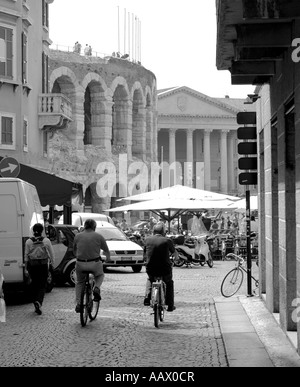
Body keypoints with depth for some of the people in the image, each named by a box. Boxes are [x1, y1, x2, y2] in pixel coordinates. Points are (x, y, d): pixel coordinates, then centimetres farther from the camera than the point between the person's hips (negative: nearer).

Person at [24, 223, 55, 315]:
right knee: (42, 285, 2)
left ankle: (36, 306, 19)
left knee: (34, 285, 15)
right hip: (43, 265, -2)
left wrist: (25, 269, 4)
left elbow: (26, 256, 0)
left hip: (32, 265, 2)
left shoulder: (28, 242, -1)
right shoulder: (46, 241, -4)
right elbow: (51, 254, 2)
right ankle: (39, 302, -23)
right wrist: (52, 263, 17)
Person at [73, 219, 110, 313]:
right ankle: (97, 288, 0)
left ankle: (78, 304, 13)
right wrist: (108, 258, 32)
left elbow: (74, 250, 21)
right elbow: (106, 251, 10)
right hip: (95, 264, -2)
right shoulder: (98, 236, 1)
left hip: (80, 264, 2)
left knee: (79, 282, 24)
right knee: (100, 275, 30)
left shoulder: (78, 236, 6)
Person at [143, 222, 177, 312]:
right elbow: (174, 253, 9)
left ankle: (147, 297, 22)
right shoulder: (167, 241, -6)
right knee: (169, 283, 30)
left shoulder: (147, 240, -1)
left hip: (150, 269, 2)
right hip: (165, 269, -2)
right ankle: (170, 305, 26)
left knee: (150, 279, 37)